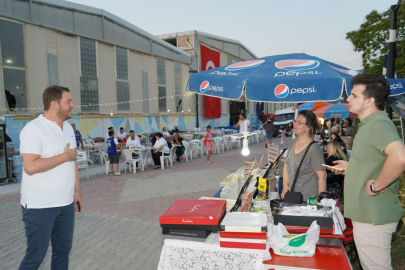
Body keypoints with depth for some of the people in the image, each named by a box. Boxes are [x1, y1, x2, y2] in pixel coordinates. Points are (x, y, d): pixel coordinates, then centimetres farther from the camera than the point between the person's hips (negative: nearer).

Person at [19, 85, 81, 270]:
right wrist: (64, 156, -16)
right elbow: (30, 166, -25)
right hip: (40, 206, -7)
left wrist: (77, 191, 12)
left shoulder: (68, 128, 9)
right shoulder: (33, 128, -15)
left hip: (66, 203, 7)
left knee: (62, 250, 16)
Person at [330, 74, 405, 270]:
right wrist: (351, 167, 14)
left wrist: (376, 186, -26)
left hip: (373, 217, -10)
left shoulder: (378, 123, -20)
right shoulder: (368, 124, 14)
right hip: (366, 213, 10)